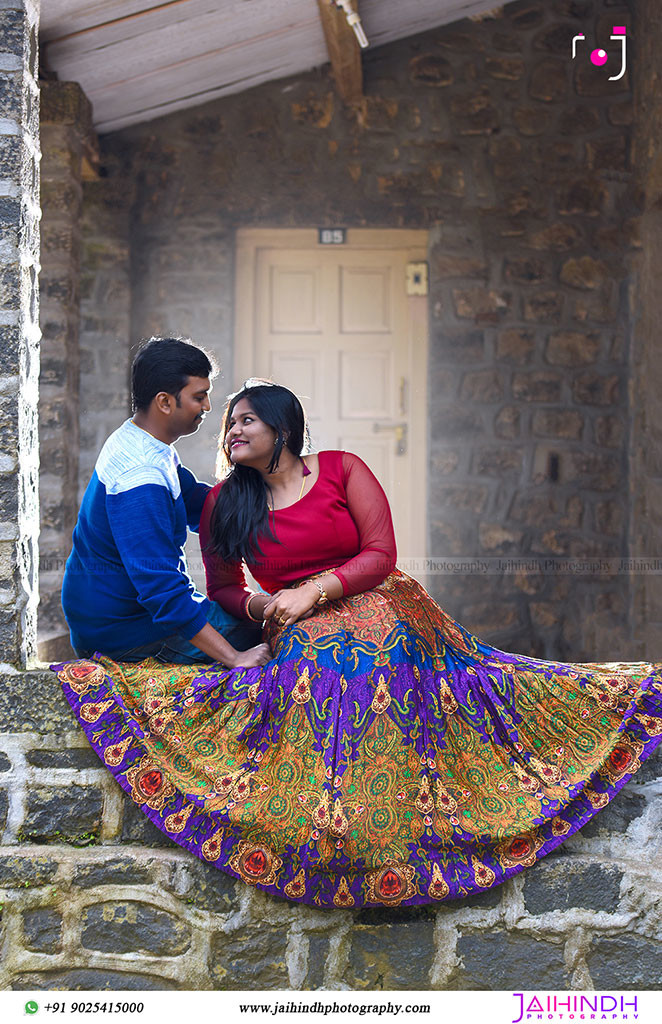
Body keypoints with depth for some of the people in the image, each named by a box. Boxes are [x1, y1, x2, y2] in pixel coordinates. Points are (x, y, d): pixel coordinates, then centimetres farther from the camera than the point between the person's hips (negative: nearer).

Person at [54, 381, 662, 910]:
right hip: (302, 632, -1)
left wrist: (311, 592, -13)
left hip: (378, 605, 1)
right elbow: (221, 587, 17)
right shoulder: (223, 503, 12)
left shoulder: (341, 469, 6)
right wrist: (258, 606, -5)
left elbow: (380, 554, -1)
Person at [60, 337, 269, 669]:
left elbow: (198, 505, 14)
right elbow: (162, 588, -33)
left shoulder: (132, 440, 4)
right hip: (122, 632, -10)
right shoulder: (140, 481, -29)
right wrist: (234, 658, -34)